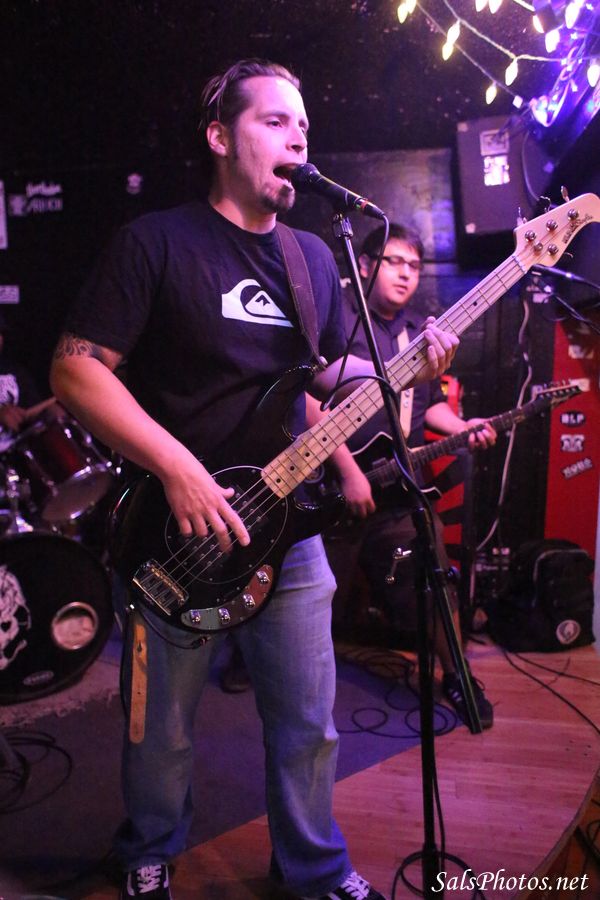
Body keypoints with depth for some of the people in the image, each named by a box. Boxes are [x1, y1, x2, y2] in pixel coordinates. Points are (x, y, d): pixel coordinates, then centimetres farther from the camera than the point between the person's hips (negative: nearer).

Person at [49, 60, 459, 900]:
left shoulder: (315, 258, 10)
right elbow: (76, 368, -13)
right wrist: (178, 467, -22)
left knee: (308, 722, 15)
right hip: (175, 530, -4)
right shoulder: (157, 241, -8)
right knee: (162, 731, 13)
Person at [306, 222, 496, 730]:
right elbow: (310, 398, -16)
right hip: (337, 489, -5)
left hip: (402, 491, 5)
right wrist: (348, 470, -18)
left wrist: (460, 427, 2)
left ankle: (455, 677, 29)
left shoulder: (421, 331, 14)